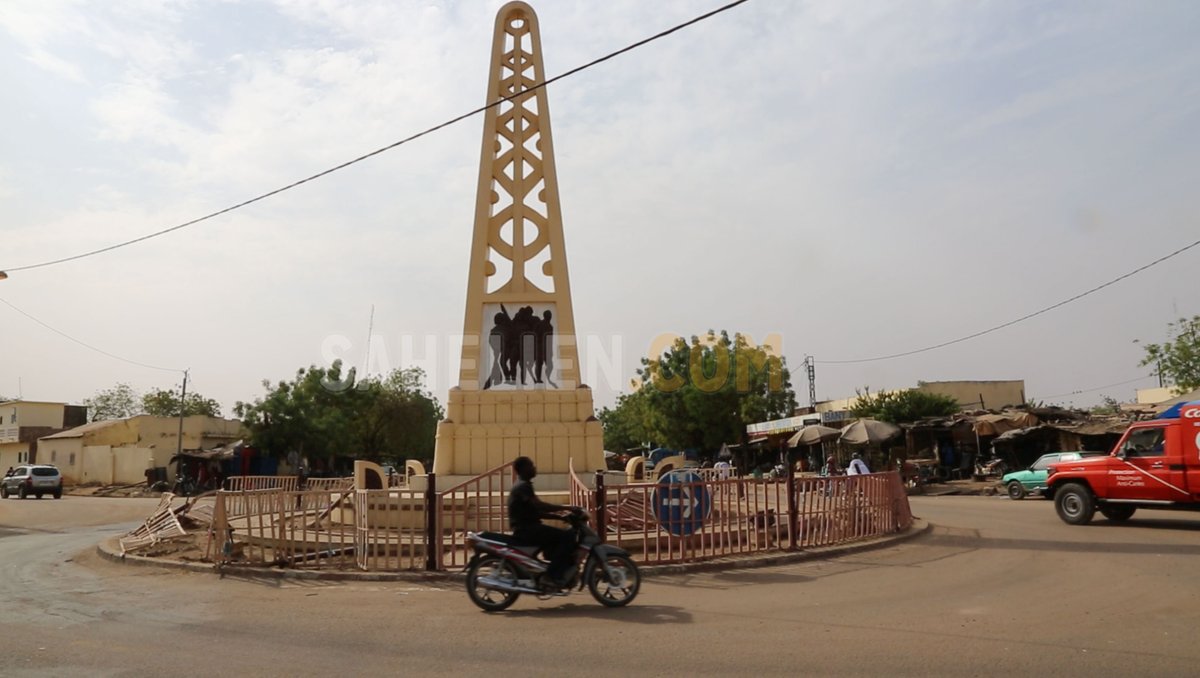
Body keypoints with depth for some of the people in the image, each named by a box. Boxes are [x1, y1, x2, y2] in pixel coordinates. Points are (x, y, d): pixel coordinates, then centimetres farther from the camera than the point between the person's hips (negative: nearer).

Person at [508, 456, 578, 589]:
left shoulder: (522, 486, 19)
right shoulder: (523, 486, -13)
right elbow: (539, 505, -26)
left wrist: (559, 515, 12)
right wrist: (566, 508, -24)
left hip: (527, 529, 10)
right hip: (526, 530, -10)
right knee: (568, 536, -18)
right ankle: (554, 575, -18)